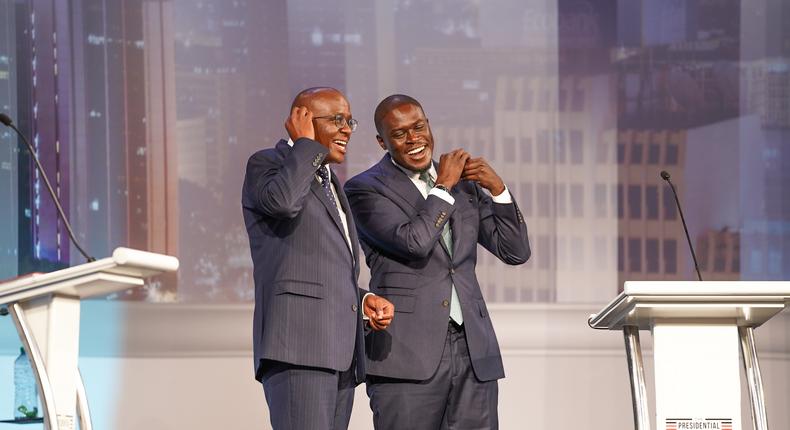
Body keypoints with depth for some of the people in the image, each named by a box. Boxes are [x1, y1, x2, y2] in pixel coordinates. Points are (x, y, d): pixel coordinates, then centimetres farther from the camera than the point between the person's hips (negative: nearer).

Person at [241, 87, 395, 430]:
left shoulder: (330, 183, 28)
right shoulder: (266, 164, 2)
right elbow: (283, 201, -23)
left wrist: (364, 299, 13)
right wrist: (306, 144, -8)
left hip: (341, 353, 9)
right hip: (297, 344, -9)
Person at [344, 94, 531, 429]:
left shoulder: (464, 182, 17)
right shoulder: (365, 189, 0)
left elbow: (515, 251, 14)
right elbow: (414, 241, -16)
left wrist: (497, 188, 2)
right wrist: (443, 187, -5)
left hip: (473, 352, 5)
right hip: (407, 353, -5)